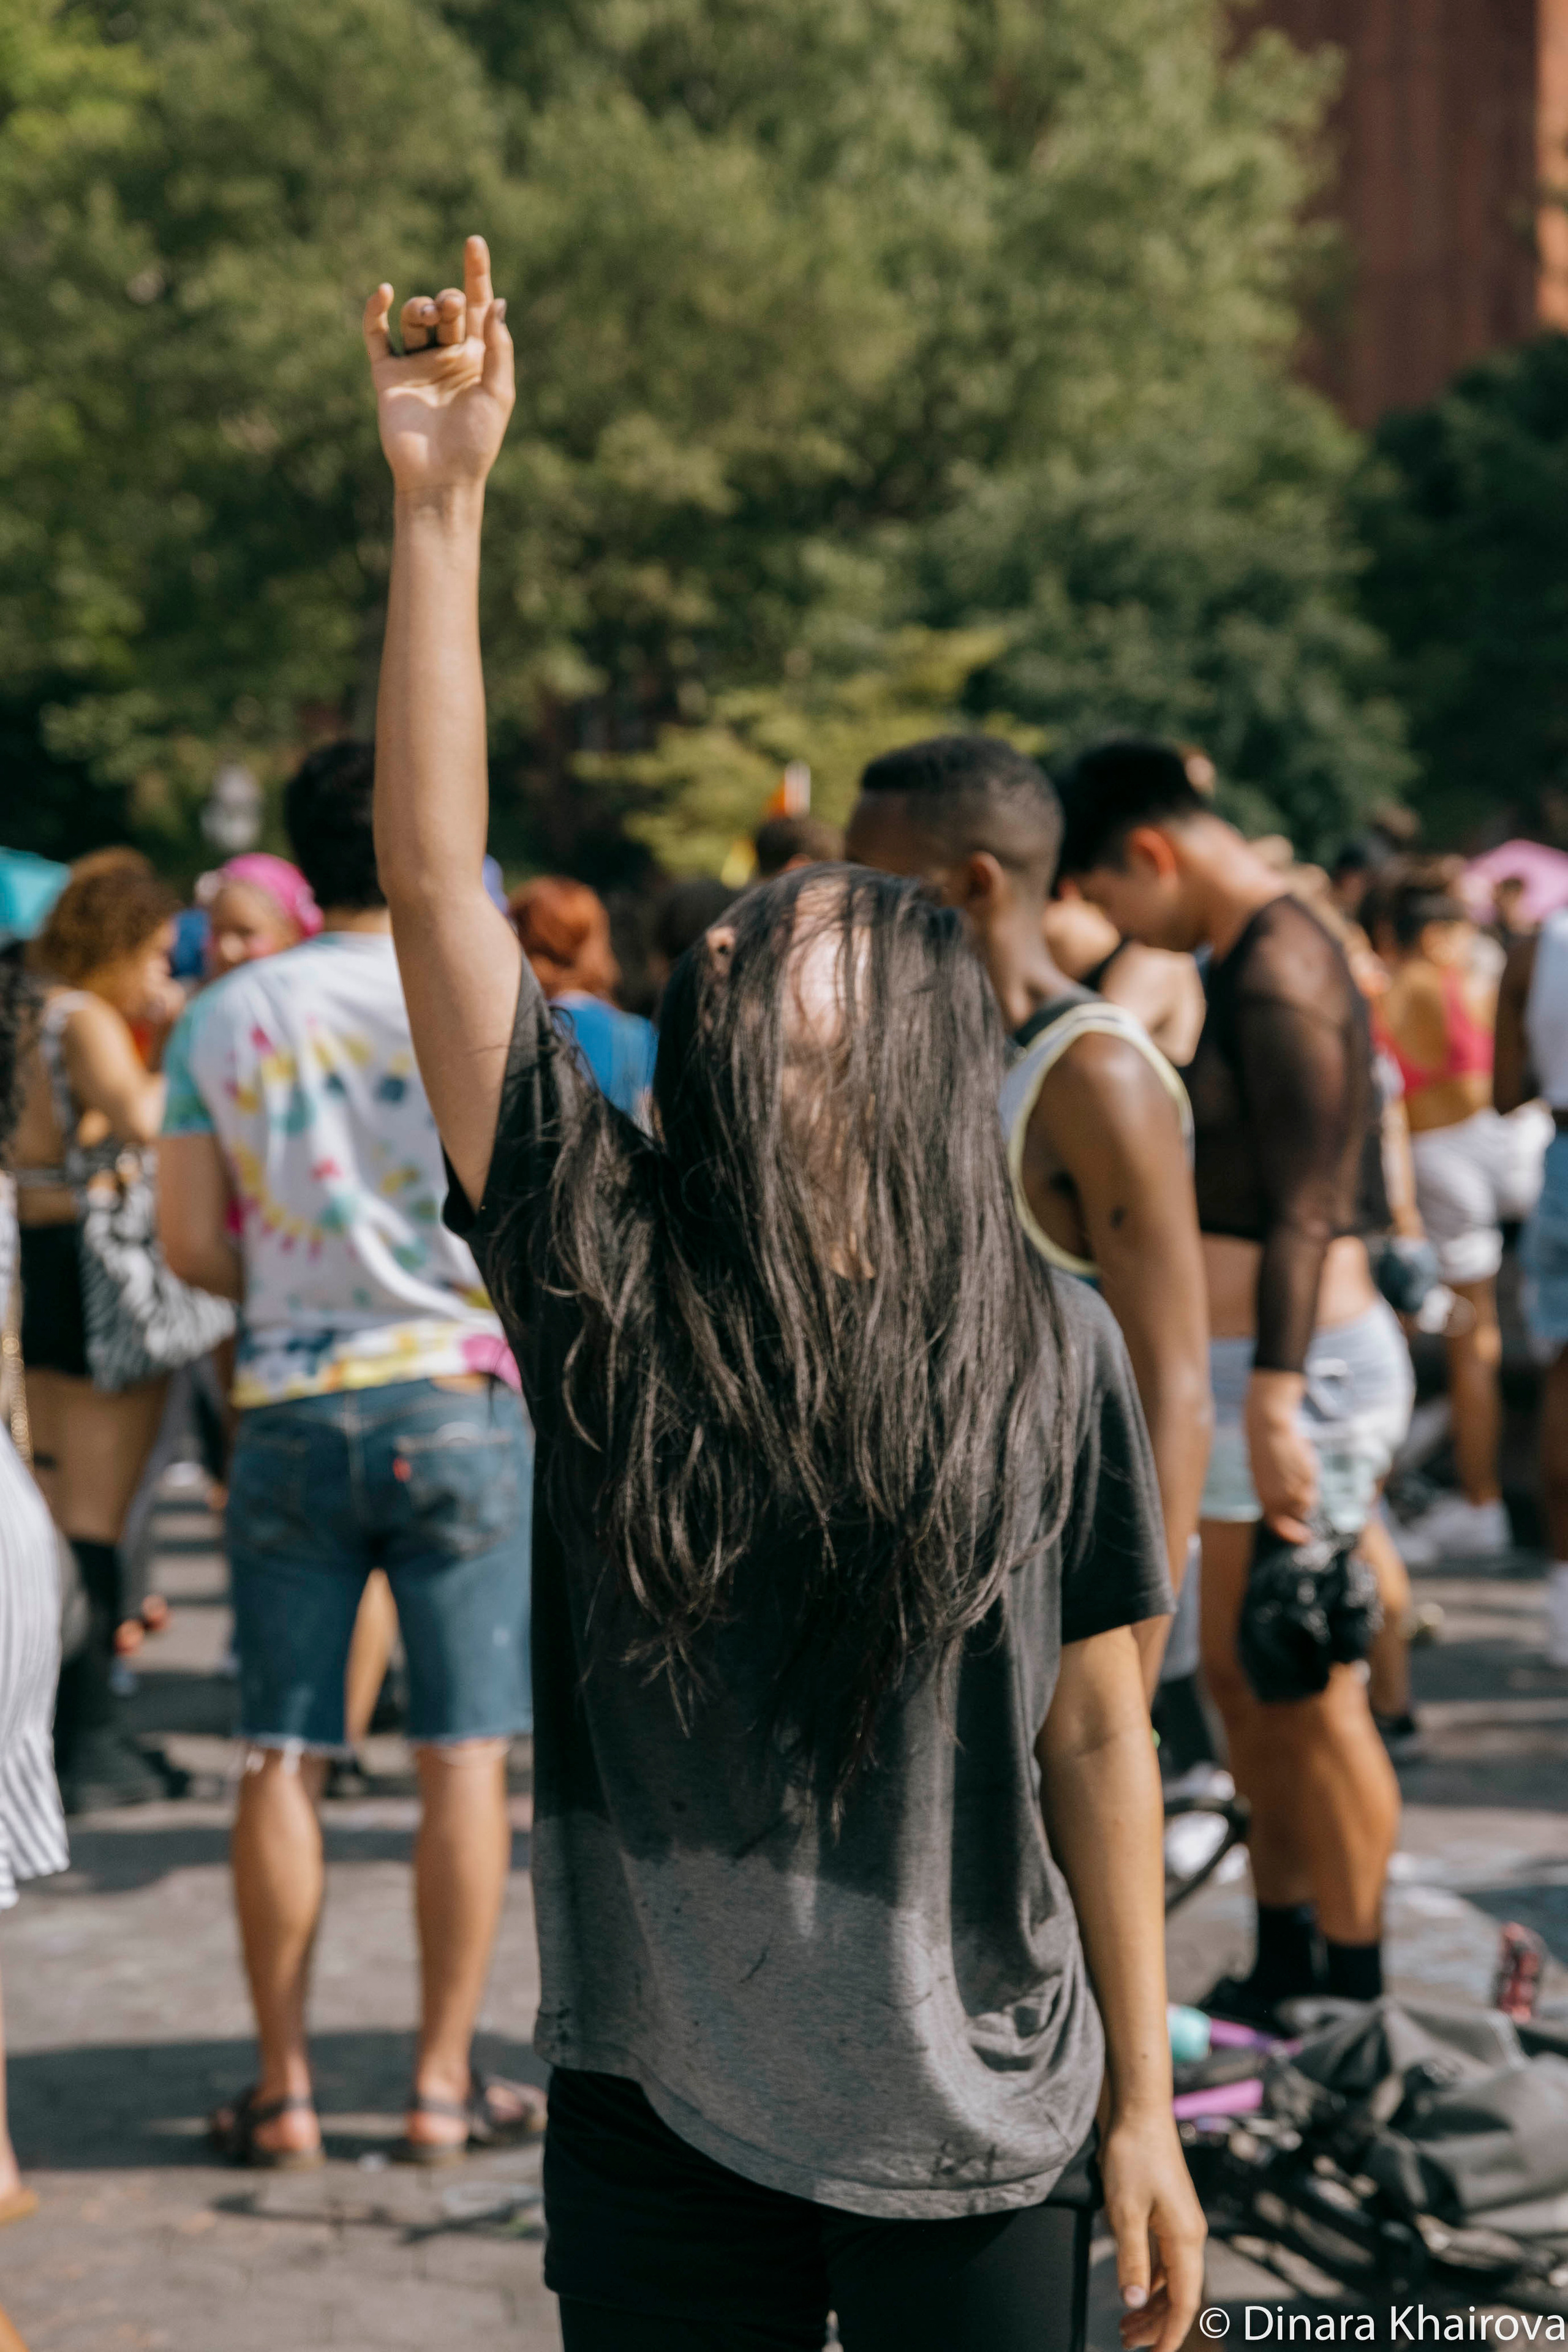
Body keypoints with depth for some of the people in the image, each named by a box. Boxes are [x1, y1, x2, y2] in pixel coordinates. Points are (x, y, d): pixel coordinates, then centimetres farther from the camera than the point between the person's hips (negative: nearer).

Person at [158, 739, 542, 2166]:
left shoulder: (223, 1018, 3)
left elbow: (192, 1246, 2)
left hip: (289, 1411, 2)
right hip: (455, 1399, -2)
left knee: (283, 1756, 6)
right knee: (464, 1751, 4)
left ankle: (284, 2089, 9)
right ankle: (446, 2083, 6)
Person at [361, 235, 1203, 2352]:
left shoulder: (1047, 1346, -2)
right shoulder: (599, 1251, -2)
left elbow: (1097, 1736, 1)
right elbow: (430, 874, -10)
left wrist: (1145, 2109, 2)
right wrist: (441, 503, -14)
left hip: (971, 2136, 0)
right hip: (658, 2117, 1)